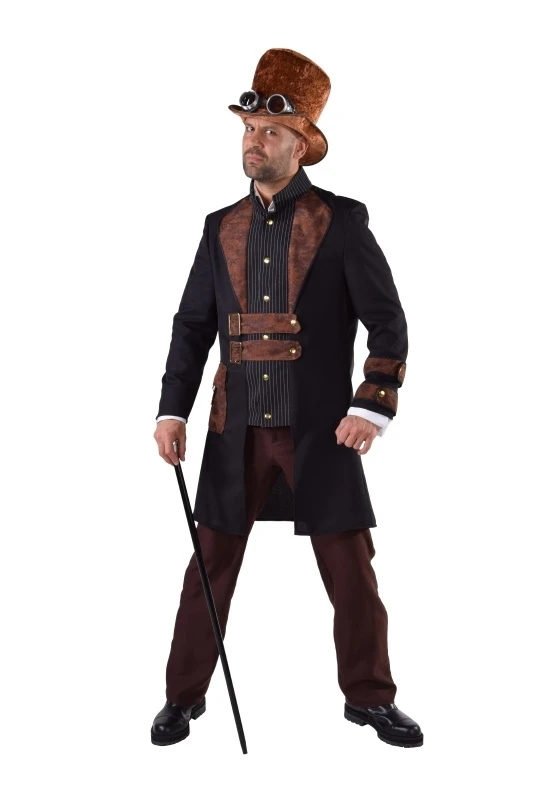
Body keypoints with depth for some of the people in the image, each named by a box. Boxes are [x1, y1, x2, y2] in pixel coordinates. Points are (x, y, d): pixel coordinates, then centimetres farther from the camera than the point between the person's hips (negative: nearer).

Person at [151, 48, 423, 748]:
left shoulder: (343, 221, -1)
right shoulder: (222, 227, 9)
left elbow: (388, 321, -4)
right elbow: (193, 325, 9)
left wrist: (373, 406, -14)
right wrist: (173, 410, 0)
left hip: (321, 429, -2)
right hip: (237, 429, 3)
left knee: (352, 571, 5)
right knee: (210, 568, 8)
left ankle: (370, 697, 24)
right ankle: (184, 696, 24)